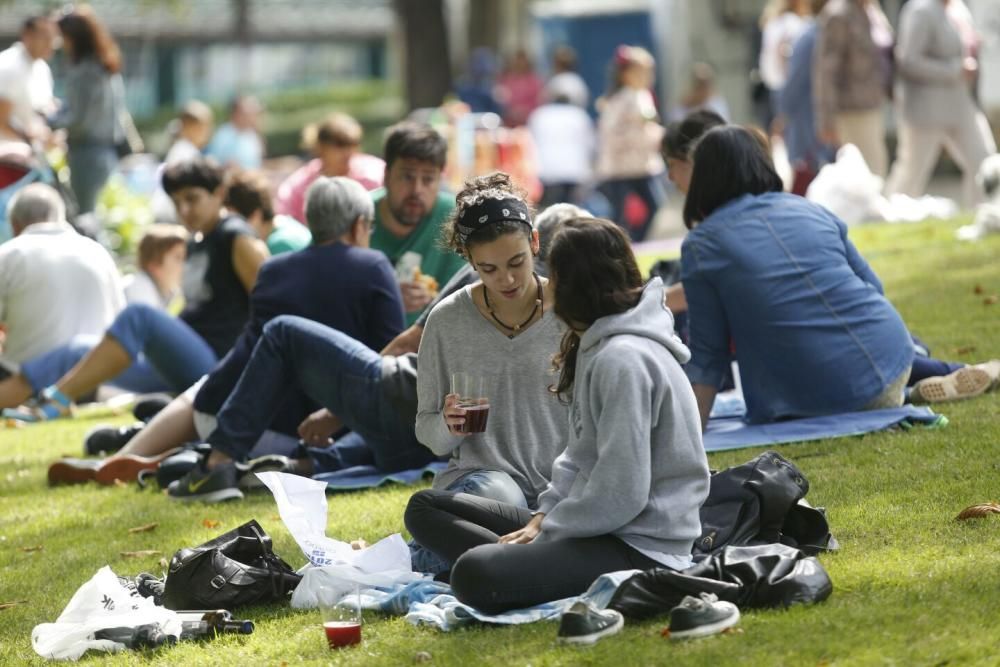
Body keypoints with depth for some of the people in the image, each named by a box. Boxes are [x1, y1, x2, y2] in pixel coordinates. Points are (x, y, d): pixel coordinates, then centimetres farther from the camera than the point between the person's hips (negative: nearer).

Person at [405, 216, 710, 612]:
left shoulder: (623, 359, -19)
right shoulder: (599, 345, 15)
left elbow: (620, 493, -23)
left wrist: (548, 531, -12)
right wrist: (543, 517, 4)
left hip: (640, 546, -11)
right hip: (598, 524, 11)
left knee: (474, 573, -33)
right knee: (425, 507, 10)